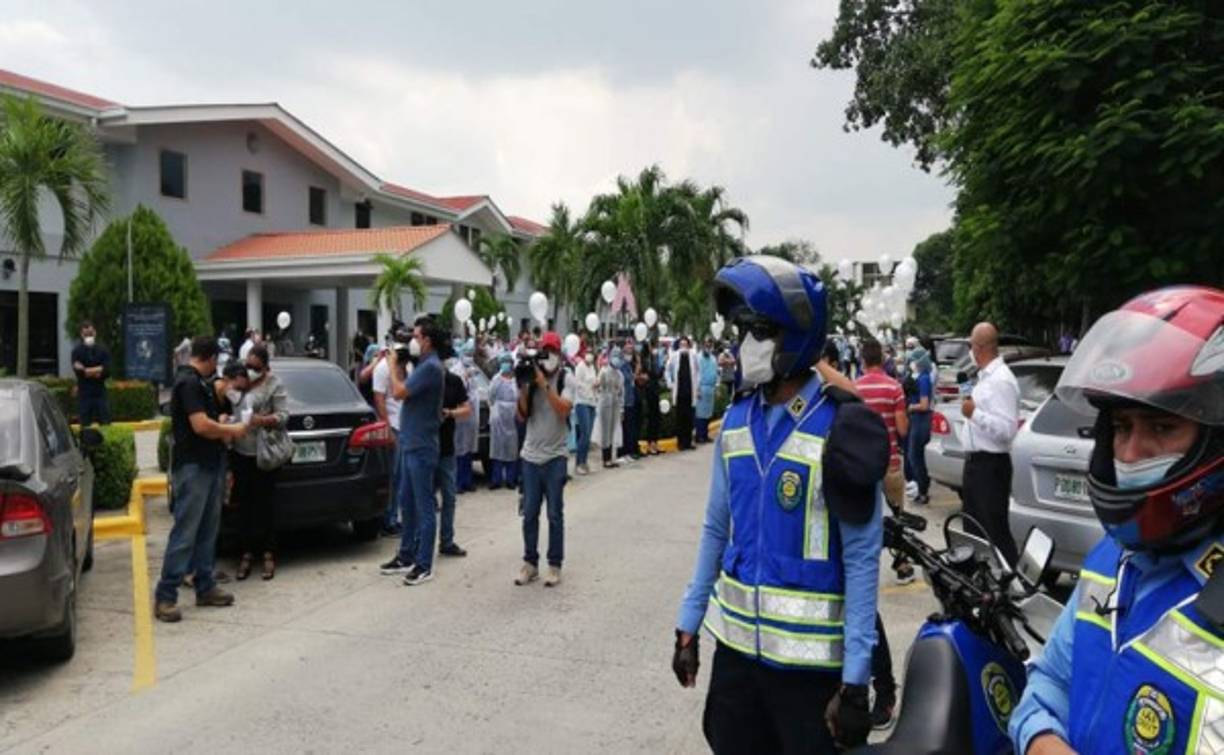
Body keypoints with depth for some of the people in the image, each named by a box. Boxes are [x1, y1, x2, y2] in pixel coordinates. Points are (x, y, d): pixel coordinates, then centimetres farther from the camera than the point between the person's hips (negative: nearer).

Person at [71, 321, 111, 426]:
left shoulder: (102, 350, 5)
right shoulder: (77, 351, 2)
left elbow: (107, 371, -5)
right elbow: (78, 370, -11)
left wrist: (86, 370, -10)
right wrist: (98, 370, -9)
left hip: (100, 393, 1)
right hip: (84, 394, -1)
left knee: (106, 424, -1)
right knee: (85, 425, 2)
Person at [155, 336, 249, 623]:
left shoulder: (200, 382, 15)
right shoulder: (188, 382, -15)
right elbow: (201, 426, -22)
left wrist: (222, 427, 11)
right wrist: (232, 430, -9)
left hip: (210, 465, 10)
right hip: (192, 467, -10)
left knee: (207, 531, 13)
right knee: (184, 533, -7)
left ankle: (205, 587, 21)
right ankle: (165, 597, -1)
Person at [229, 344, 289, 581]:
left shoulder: (274, 385, -4)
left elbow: (283, 416, -9)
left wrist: (261, 420, -25)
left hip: (263, 454, -4)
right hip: (240, 452, 4)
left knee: (265, 505, 2)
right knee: (244, 505, 8)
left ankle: (269, 554, 11)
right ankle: (247, 553, 17)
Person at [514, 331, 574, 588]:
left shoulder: (566, 381, -3)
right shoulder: (531, 379, 6)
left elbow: (563, 410, -20)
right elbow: (522, 416, 2)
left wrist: (545, 385, -21)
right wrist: (523, 388, -9)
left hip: (554, 457, -3)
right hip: (531, 456, 3)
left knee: (554, 514, 1)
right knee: (529, 513, 7)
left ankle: (554, 565, 11)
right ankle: (530, 562, 18)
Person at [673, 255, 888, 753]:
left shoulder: (837, 428, -14)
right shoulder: (737, 419, 3)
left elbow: (861, 559, -14)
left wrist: (855, 677, -16)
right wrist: (688, 625, 10)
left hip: (811, 655, -5)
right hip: (736, 642, 5)